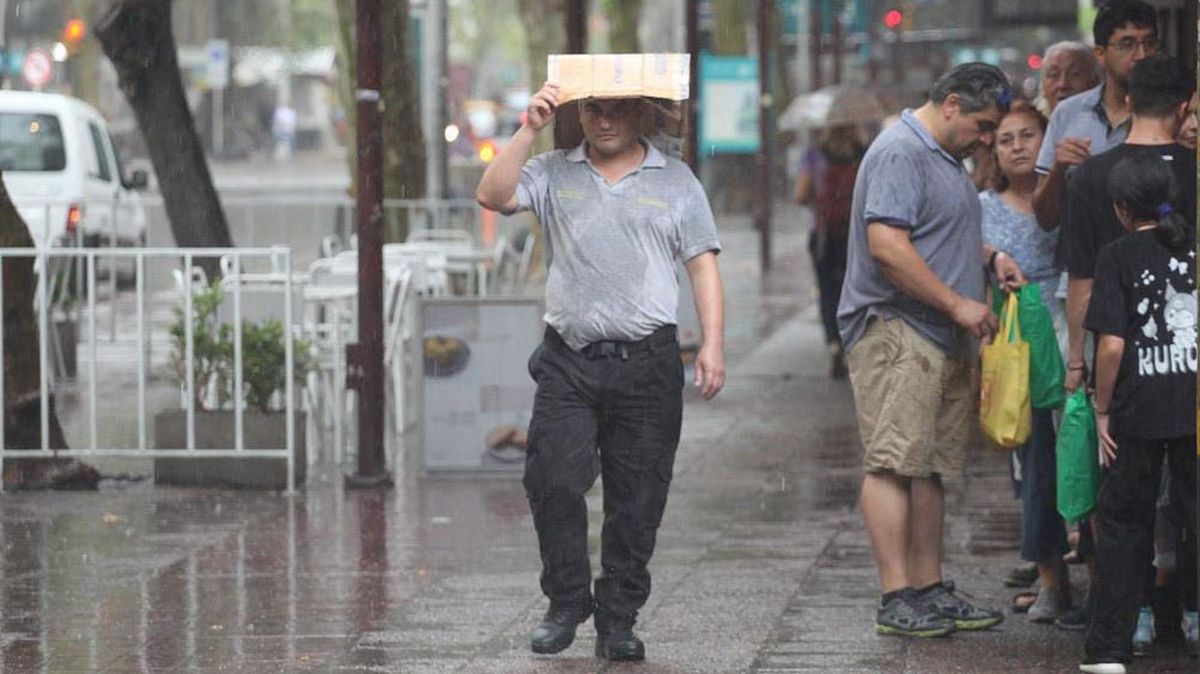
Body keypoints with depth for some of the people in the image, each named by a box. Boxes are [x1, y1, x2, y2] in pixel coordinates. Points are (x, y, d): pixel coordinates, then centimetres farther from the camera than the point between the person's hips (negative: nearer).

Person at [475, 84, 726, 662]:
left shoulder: (675, 181, 10)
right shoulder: (553, 174, 11)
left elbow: (703, 267, 7)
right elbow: (493, 196, -5)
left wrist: (712, 345, -3)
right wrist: (529, 130, -9)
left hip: (646, 361, 0)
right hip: (567, 361, 0)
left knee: (637, 497, 1)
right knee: (553, 480, -11)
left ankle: (618, 620, 9)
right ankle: (566, 602, 6)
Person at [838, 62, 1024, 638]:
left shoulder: (945, 158, 21)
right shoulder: (901, 153, -13)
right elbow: (887, 245, -22)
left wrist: (991, 257, 16)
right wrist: (958, 304, -18)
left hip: (942, 341, 10)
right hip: (895, 331, -10)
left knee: (929, 466, 11)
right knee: (894, 462, -10)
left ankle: (929, 591, 15)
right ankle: (896, 600, -12)